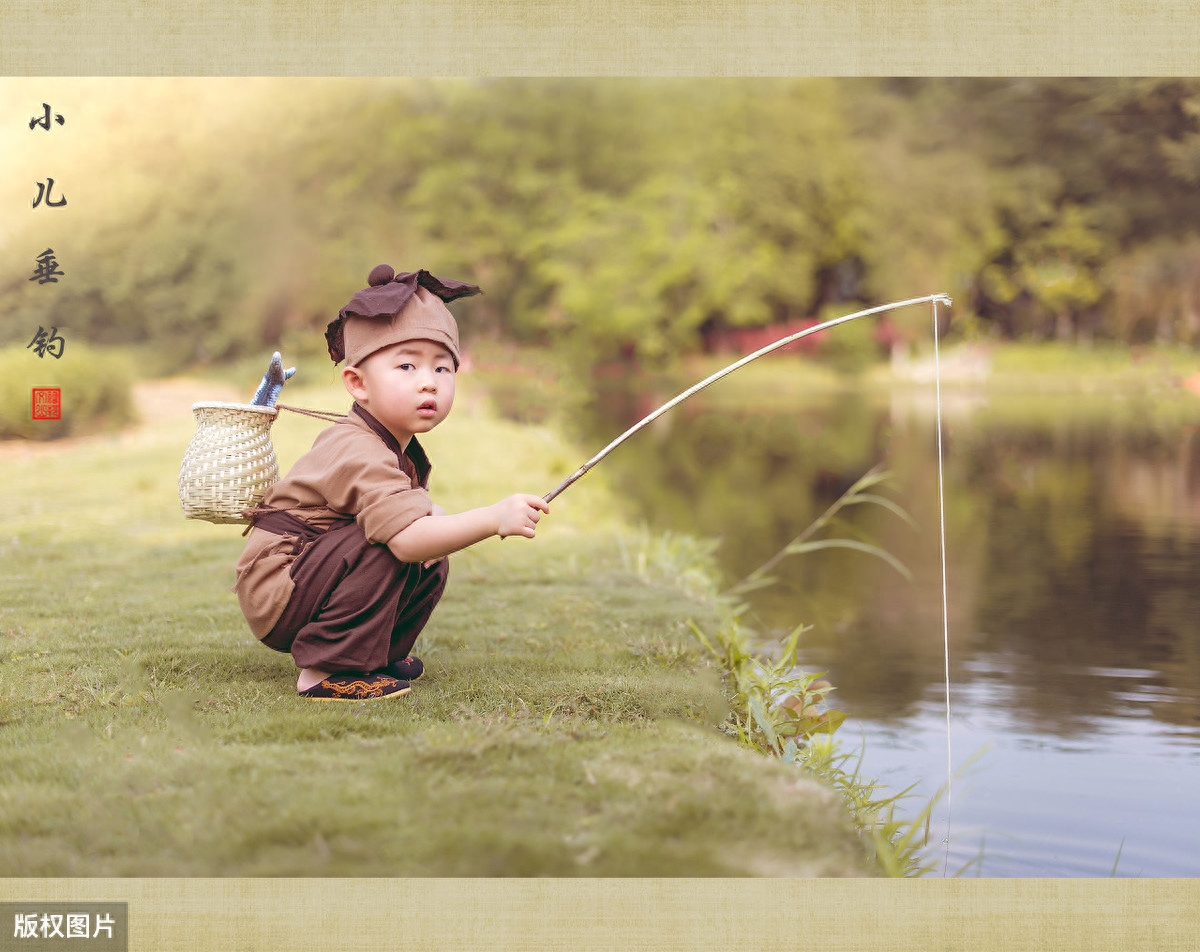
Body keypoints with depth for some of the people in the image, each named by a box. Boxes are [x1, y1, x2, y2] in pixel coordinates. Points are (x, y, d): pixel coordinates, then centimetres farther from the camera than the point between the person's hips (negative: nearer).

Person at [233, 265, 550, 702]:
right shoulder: (359, 453, -27)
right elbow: (406, 538, -38)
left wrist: (436, 518, -7)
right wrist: (493, 519, -43)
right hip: (275, 595, -10)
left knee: (433, 565, 6)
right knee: (384, 546, -30)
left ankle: (383, 654, 19)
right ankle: (325, 672, -21)